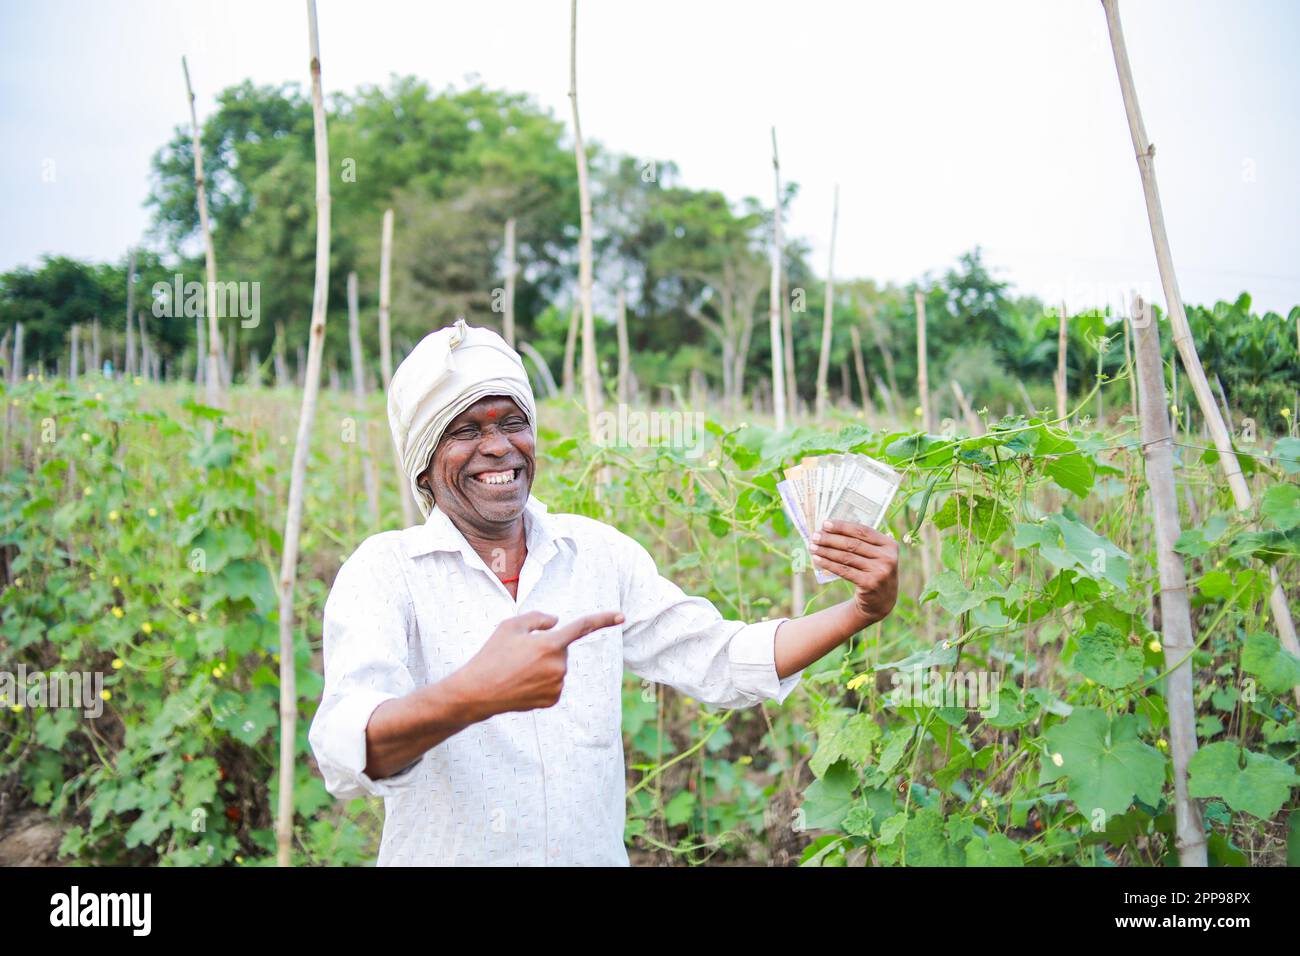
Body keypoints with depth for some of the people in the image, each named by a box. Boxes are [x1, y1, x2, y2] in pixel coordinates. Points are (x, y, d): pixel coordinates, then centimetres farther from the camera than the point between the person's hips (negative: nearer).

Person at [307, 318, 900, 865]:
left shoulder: (599, 553, 1)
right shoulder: (382, 572, -13)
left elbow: (722, 661, 3)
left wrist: (861, 612, -10)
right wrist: (473, 694, -46)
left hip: (596, 853, 4)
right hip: (446, 855, -3)